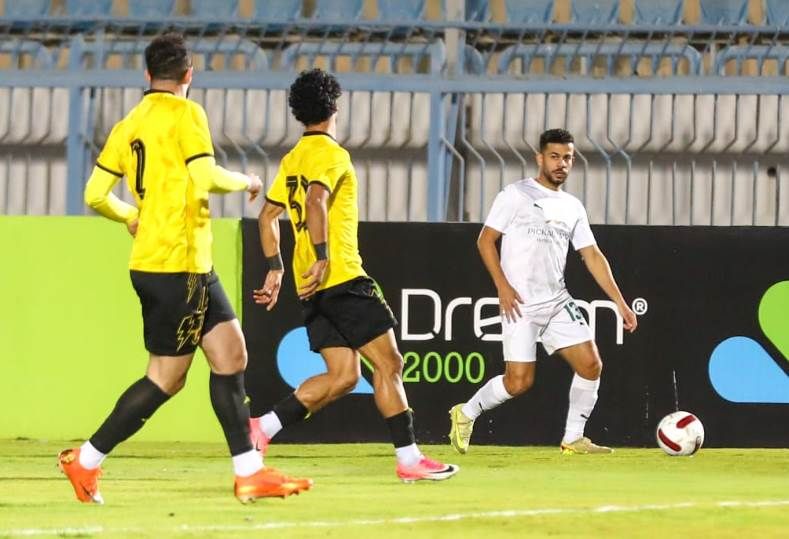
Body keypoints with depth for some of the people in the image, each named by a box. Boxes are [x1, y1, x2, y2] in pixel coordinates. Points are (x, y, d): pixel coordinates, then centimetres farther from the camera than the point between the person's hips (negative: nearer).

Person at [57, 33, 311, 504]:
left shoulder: (128, 126, 12)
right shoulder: (185, 113, -10)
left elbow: (95, 195, 9)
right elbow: (206, 177, -21)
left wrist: (130, 216, 28)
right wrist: (245, 181, -2)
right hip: (176, 266, -9)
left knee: (232, 355, 9)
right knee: (165, 379, -3)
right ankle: (86, 461, 1)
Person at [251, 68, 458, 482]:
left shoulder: (292, 159, 18)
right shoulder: (329, 153, -8)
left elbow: (268, 215, 22)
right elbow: (316, 202, -24)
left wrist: (275, 269, 24)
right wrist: (322, 258, -28)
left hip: (314, 287, 9)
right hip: (341, 278, -9)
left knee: (343, 376, 7)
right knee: (388, 363, -4)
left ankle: (262, 428, -3)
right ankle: (408, 459, -6)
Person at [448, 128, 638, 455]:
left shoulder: (572, 207, 14)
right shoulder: (516, 195, -2)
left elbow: (592, 257, 14)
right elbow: (485, 240, -3)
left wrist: (620, 302, 8)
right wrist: (502, 286, -14)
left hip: (558, 302, 6)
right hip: (521, 304, -6)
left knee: (591, 365, -5)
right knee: (519, 382, -11)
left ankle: (573, 439, 8)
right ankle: (466, 413, 13)